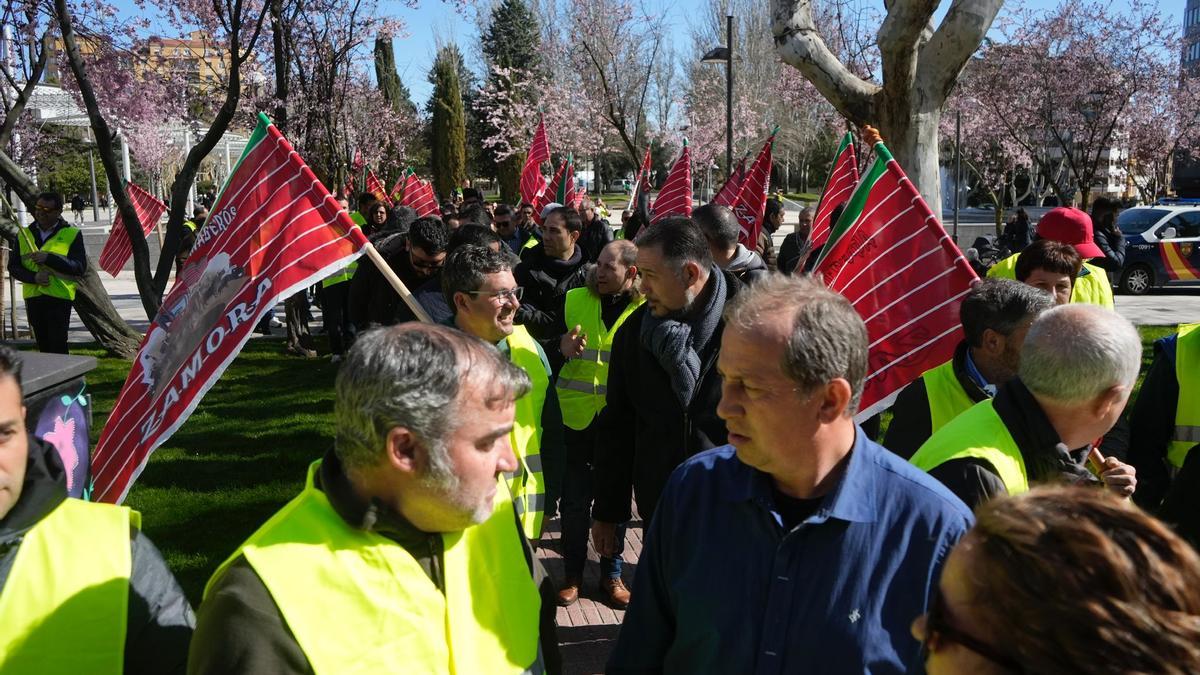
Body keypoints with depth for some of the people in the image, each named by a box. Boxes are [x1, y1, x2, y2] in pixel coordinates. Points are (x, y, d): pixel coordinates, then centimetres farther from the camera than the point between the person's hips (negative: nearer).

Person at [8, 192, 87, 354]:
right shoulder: (24, 234, 12)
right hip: (32, 297, 4)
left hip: (59, 298, -4)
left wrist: (49, 258, -19)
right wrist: (34, 277, -12)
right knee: (43, 346, 12)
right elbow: (13, 266, 8)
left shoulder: (72, 234, 1)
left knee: (58, 347, -9)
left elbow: (80, 267, -8)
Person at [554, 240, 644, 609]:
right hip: (575, 416, 1)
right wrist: (562, 347, -14)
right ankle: (573, 573, 25)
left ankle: (612, 574, 28)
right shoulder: (574, 299, 1)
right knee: (574, 499, 9)